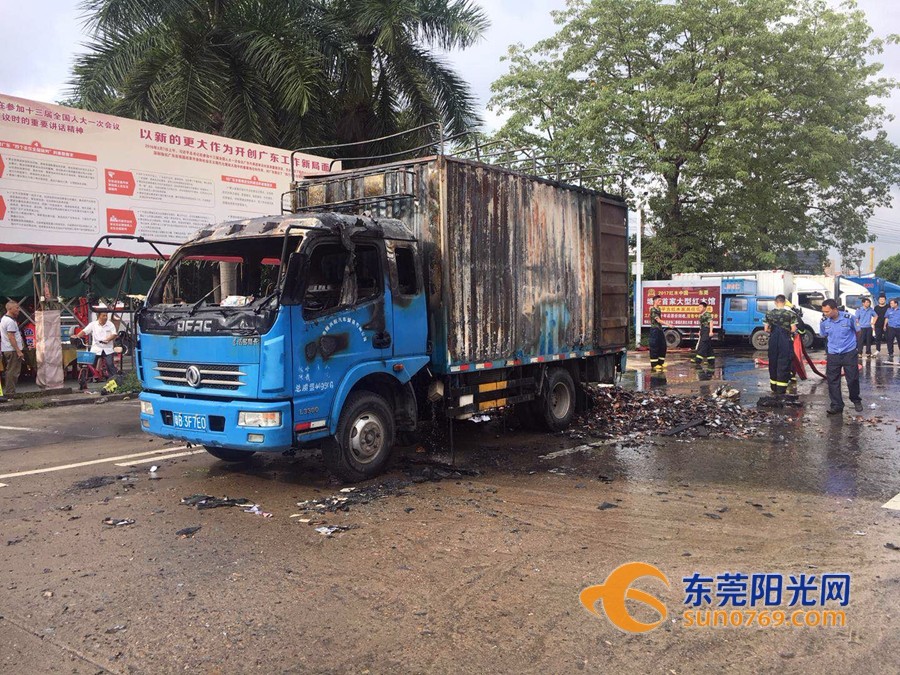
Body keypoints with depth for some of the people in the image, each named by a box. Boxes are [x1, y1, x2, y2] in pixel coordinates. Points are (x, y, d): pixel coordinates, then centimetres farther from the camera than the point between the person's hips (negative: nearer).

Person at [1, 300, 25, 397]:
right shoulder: (10, 321, -17)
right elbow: (11, 337, -22)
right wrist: (18, 351, -22)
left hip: (6, 349, 10)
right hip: (12, 350, -10)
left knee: (9, 371, 16)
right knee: (13, 372, -6)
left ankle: (7, 391, 21)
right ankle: (10, 392, -5)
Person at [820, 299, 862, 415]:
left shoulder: (848, 317, -14)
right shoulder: (824, 321, -8)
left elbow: (857, 331, 5)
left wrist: (851, 342, 14)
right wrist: (833, 342, 8)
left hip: (849, 353, -2)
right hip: (833, 354, 2)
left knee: (853, 379, 5)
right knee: (832, 381, 1)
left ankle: (856, 400, 30)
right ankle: (836, 406, 10)